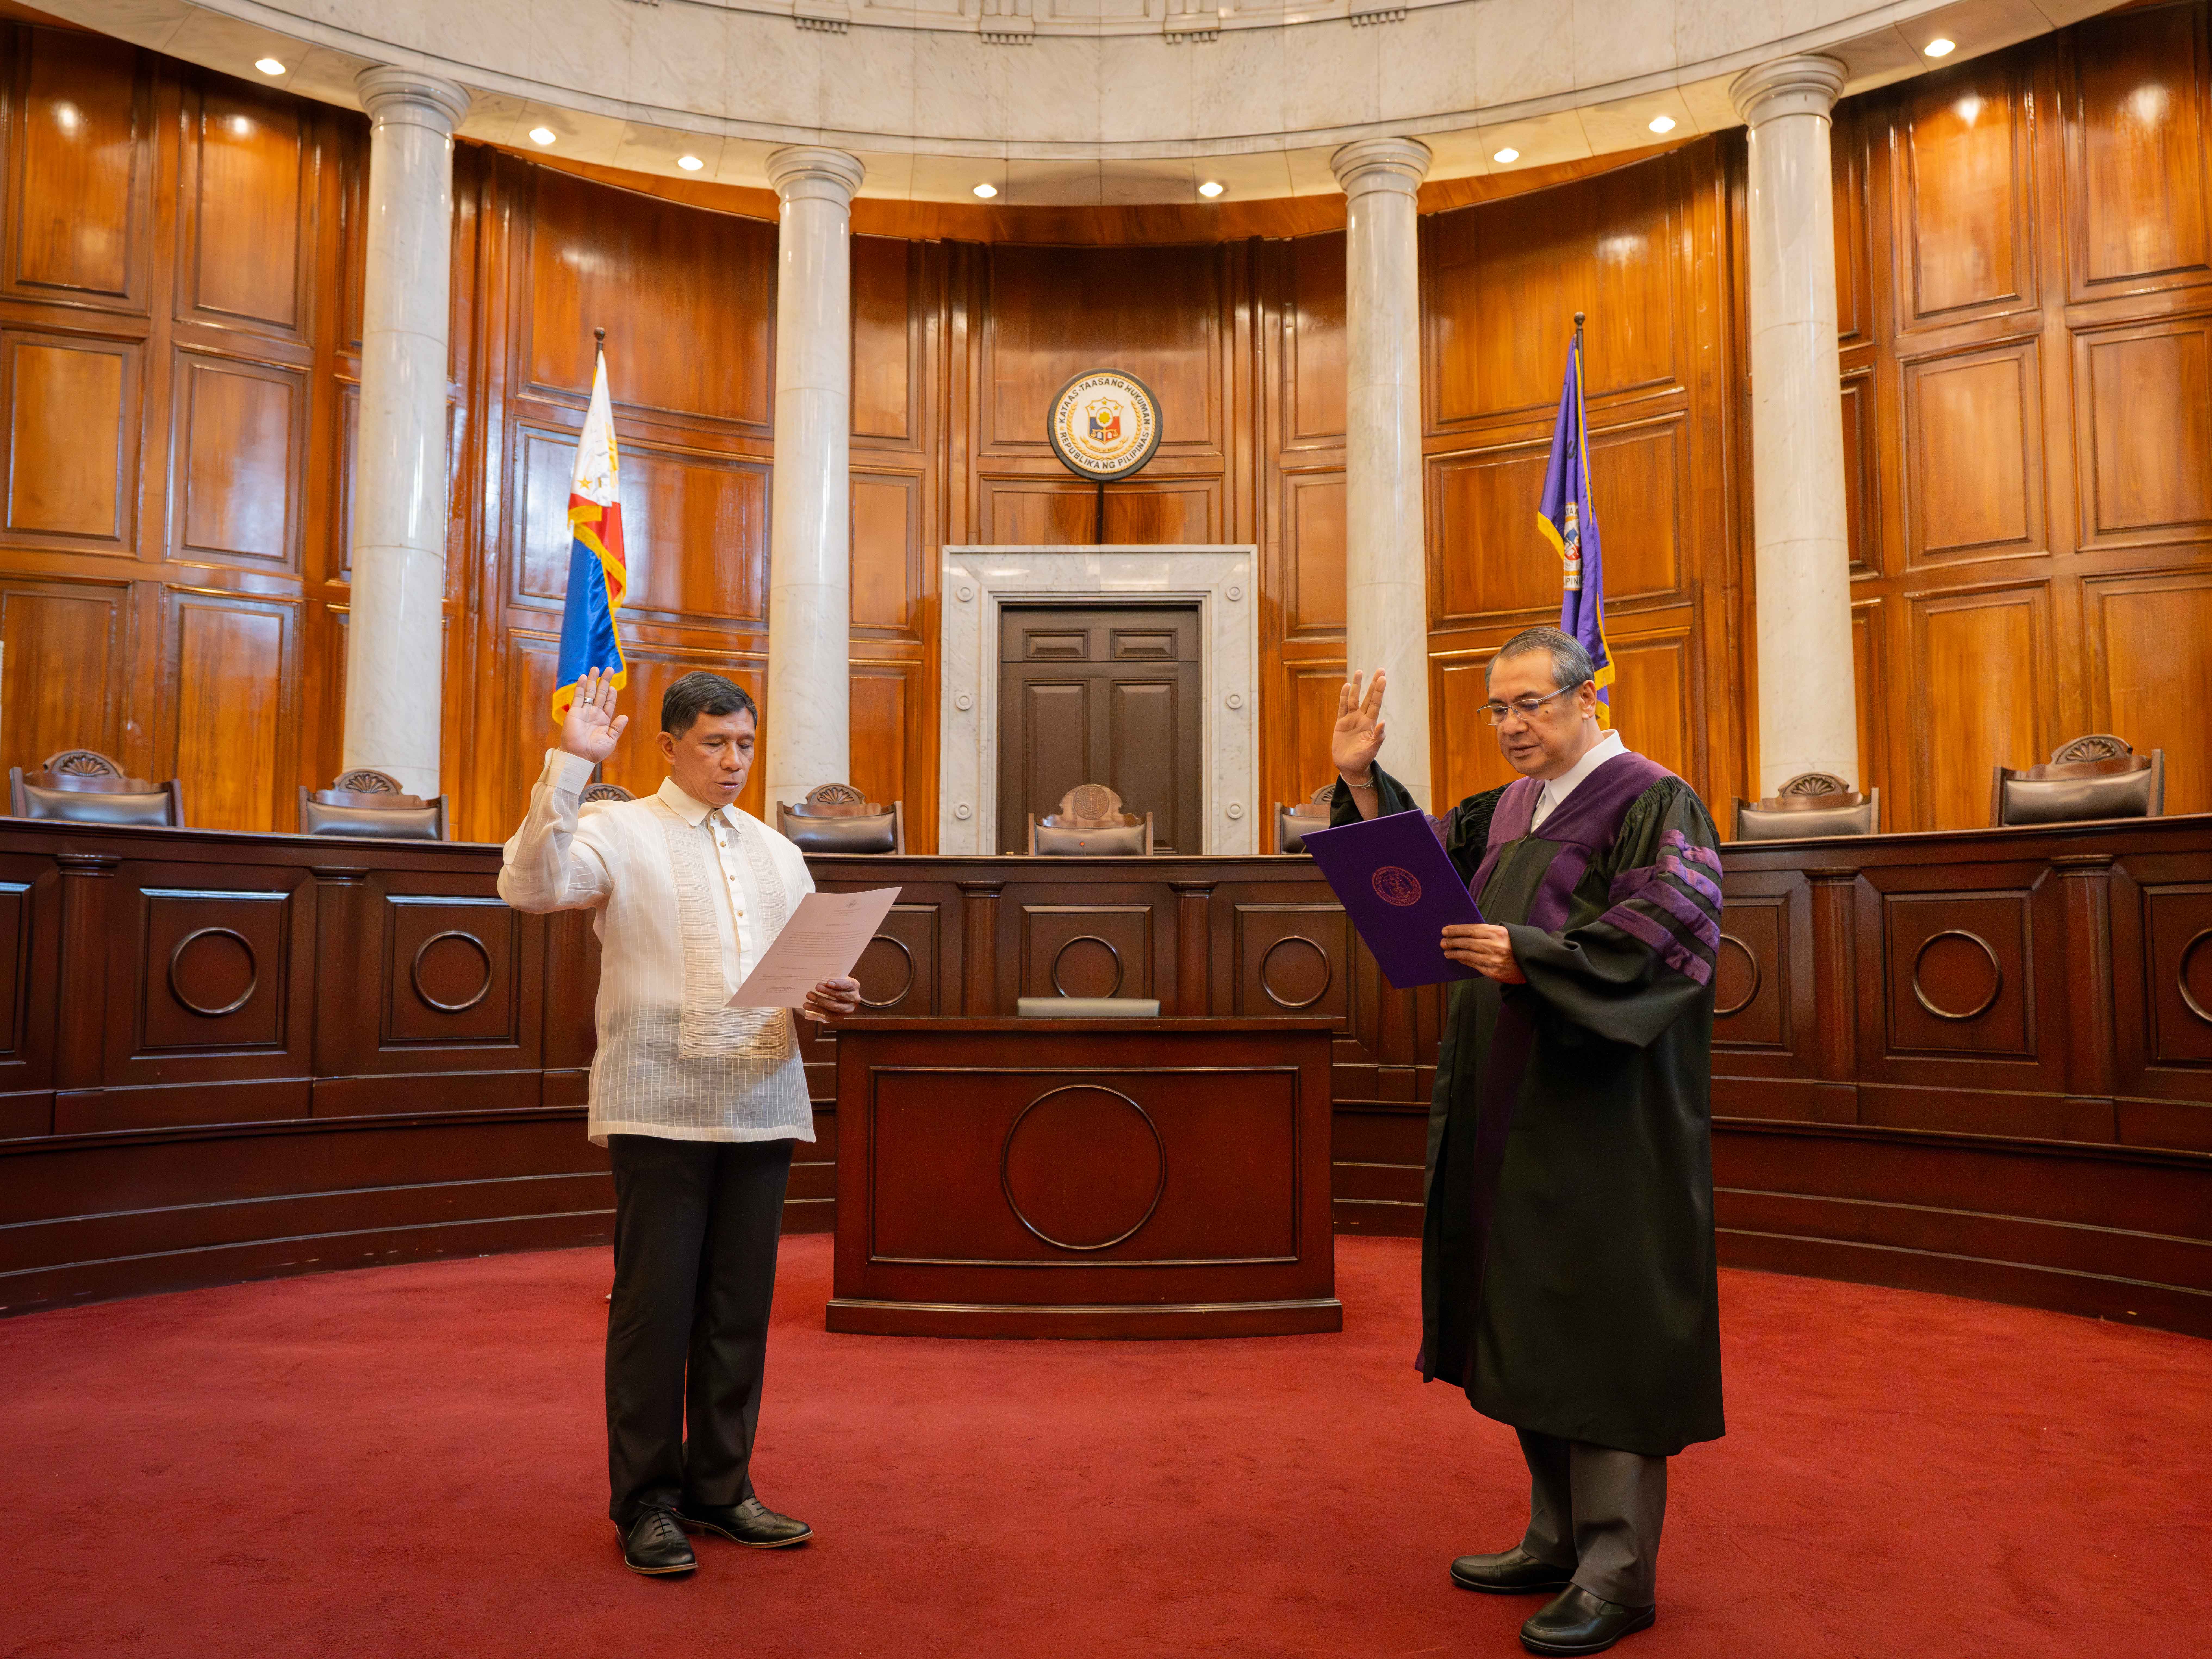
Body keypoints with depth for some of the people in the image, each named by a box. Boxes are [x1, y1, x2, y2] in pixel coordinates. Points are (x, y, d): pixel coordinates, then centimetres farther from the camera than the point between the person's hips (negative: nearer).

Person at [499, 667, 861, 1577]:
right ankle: (645, 1502, 14)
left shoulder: (776, 850, 20)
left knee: (740, 1308, 10)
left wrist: (827, 997, -2)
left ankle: (720, 1489, 23)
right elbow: (530, 884, -16)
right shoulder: (619, 829, 3)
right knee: (654, 1306, 1)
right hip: (658, 1109, -5)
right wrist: (569, 765, -20)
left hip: (762, 1108, 5)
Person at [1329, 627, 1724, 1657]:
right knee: (1529, 1330, 13)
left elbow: (1657, 936, -19)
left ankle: (1617, 1572, 10)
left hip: (1604, 1124, -8)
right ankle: (1560, 1538, 27)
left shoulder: (1654, 803, -8)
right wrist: (1361, 781, 8)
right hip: (1513, 1117, 8)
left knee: (1601, 1333, -2)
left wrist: (1530, 956, -28)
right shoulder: (1510, 810, 15)